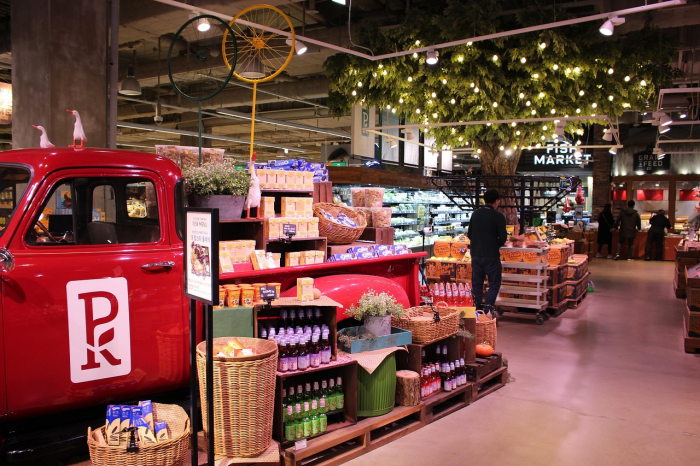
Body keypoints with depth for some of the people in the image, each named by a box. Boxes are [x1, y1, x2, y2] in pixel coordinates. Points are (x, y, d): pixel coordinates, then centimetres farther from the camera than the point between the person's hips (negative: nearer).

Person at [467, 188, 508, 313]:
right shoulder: (498, 216, -11)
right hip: (491, 255, -5)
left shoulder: (475, 214, 6)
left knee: (476, 283, 14)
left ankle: (476, 310, 15)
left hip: (475, 254, 5)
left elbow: (469, 234, 11)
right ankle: (487, 310, -4)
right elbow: (503, 238, -10)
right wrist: (496, 244, 9)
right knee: (494, 284, 5)